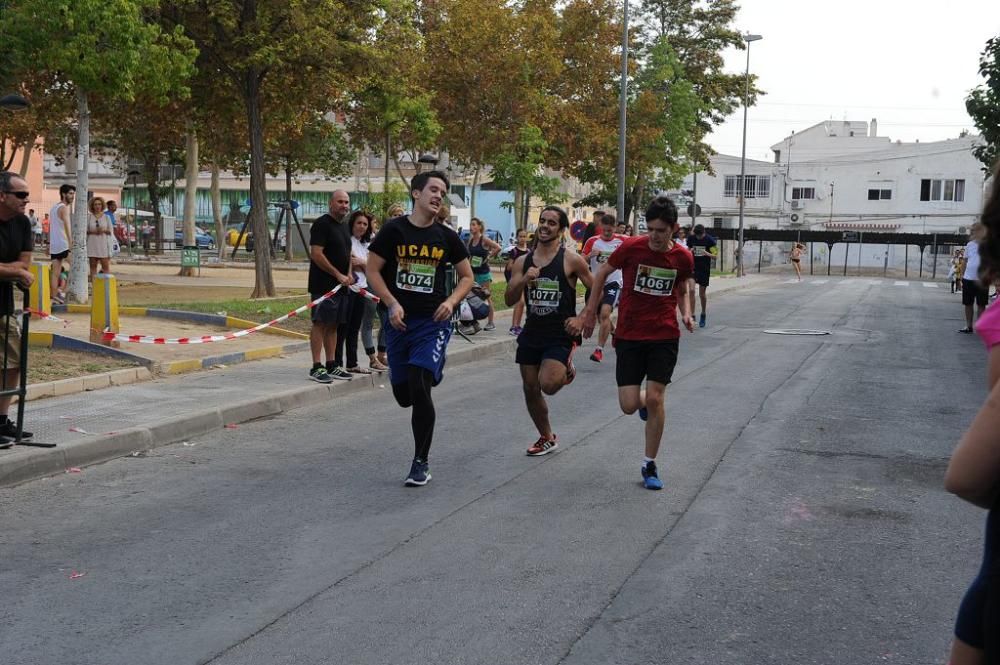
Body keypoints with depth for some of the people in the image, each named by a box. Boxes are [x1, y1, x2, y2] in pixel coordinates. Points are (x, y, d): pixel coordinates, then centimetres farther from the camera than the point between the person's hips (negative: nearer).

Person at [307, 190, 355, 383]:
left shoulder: (344, 226, 18)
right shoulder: (322, 224, -10)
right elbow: (316, 254, -17)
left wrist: (349, 274, 9)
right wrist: (338, 275, -15)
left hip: (341, 285, 8)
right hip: (323, 285, -8)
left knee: (333, 325, 11)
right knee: (320, 324, -7)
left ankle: (331, 365, 16)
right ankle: (316, 367, -6)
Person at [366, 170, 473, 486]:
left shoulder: (446, 237, 4)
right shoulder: (394, 230, -2)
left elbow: (467, 277, 12)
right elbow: (373, 271, 0)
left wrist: (450, 302, -6)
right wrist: (392, 303, -13)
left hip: (433, 321, -1)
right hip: (399, 321, 1)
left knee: (419, 390, -16)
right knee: (403, 396, 9)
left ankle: (421, 463, -4)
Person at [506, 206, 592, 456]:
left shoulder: (572, 261, -8)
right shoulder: (523, 262, 5)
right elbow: (509, 300, 1)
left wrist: (582, 319, -11)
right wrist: (524, 280, -16)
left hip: (561, 335, -5)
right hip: (532, 332, 5)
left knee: (548, 384, -22)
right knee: (530, 389, 8)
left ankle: (566, 371, 15)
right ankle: (546, 438, 29)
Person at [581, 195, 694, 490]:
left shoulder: (683, 258, -3)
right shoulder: (631, 248, -10)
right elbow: (601, 274, 5)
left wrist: (686, 312, -4)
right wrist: (590, 312, 6)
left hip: (664, 336, 1)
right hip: (629, 335, 0)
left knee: (655, 400, -7)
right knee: (629, 405, -5)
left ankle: (650, 465, 9)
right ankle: (643, 401, 35)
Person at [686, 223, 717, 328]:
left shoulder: (710, 240, -9)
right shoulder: (691, 238, -1)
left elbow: (715, 255, -5)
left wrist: (707, 254, -26)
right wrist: (690, 251, -12)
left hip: (704, 269, -2)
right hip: (693, 267, 2)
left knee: (702, 294, 6)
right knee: (691, 291, -12)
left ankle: (703, 315, 26)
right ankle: (692, 315, -10)